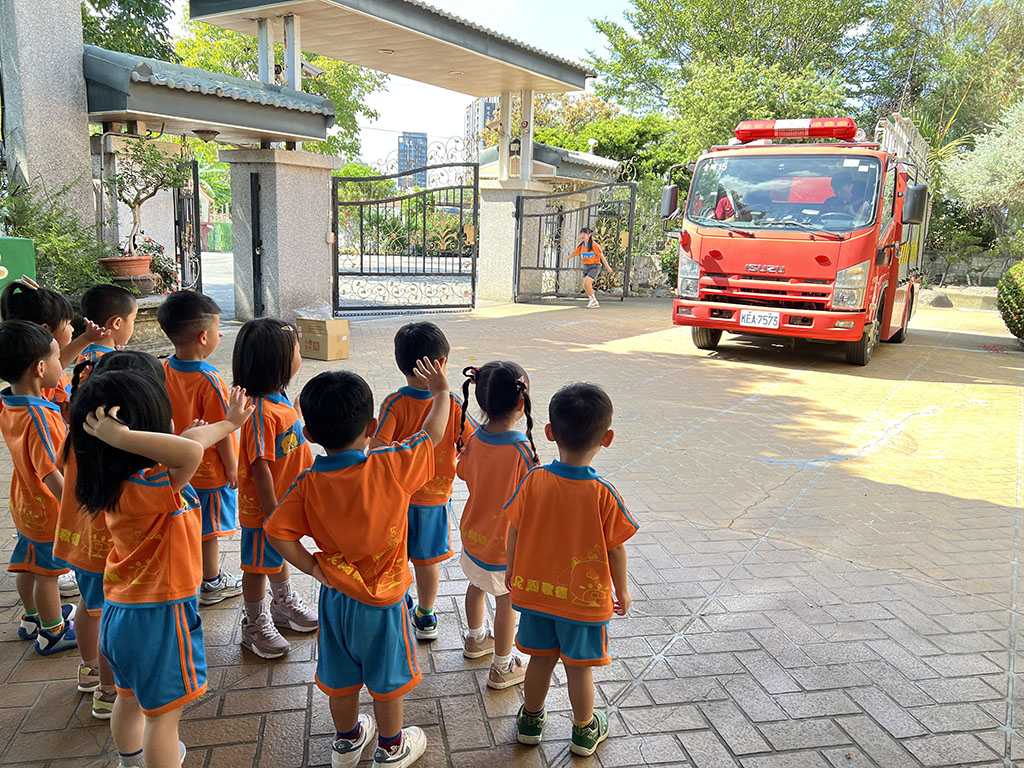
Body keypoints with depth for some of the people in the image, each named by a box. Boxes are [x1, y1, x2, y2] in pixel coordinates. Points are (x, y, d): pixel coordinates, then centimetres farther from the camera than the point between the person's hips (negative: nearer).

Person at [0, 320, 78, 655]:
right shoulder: (38, 417, -32)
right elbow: (50, 473, -34)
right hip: (50, 510, -9)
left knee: (28, 565, 25)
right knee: (48, 572, 9)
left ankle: (33, 618, 45)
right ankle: (52, 632, 26)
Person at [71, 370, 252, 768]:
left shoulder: (115, 484, -3)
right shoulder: (151, 488, -31)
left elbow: (186, 441, 10)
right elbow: (189, 451, -53)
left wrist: (227, 424, 14)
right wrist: (120, 437, -45)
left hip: (120, 611, 9)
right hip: (158, 616, -9)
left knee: (131, 697, 30)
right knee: (164, 713, 9)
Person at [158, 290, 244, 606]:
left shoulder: (164, 369, -5)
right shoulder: (209, 380, -27)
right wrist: (232, 467, -9)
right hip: (209, 471, -7)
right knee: (209, 528, 10)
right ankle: (212, 584, 26)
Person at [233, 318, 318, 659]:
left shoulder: (279, 399, 1)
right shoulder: (261, 411, -30)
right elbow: (259, 467, -28)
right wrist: (272, 512, -23)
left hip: (285, 500, 9)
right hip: (264, 506, -9)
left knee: (279, 555, 27)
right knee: (258, 565, 11)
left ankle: (284, 606, 47)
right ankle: (254, 627, 30)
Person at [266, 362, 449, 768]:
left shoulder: (308, 484, -16)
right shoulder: (391, 466, -23)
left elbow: (279, 533, -19)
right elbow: (433, 434, -10)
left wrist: (314, 568, -6)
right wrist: (440, 392, 7)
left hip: (335, 597, 3)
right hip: (383, 600, -3)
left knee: (341, 675, 24)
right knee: (387, 677, 19)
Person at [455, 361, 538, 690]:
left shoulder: (473, 439, -12)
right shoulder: (522, 448, -29)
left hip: (473, 532, 6)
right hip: (506, 542, -6)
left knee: (477, 586, 27)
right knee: (507, 601, 12)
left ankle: (476, 639, 51)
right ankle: (502, 668, 28)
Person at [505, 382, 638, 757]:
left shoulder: (533, 481, -16)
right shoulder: (604, 494, -23)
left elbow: (514, 532, -4)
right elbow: (616, 550, -12)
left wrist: (511, 571, 14)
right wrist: (622, 590, 5)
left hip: (534, 590, 2)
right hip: (585, 599, -2)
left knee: (541, 658, 21)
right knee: (579, 666, 16)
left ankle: (531, 719, 41)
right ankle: (584, 731, 37)